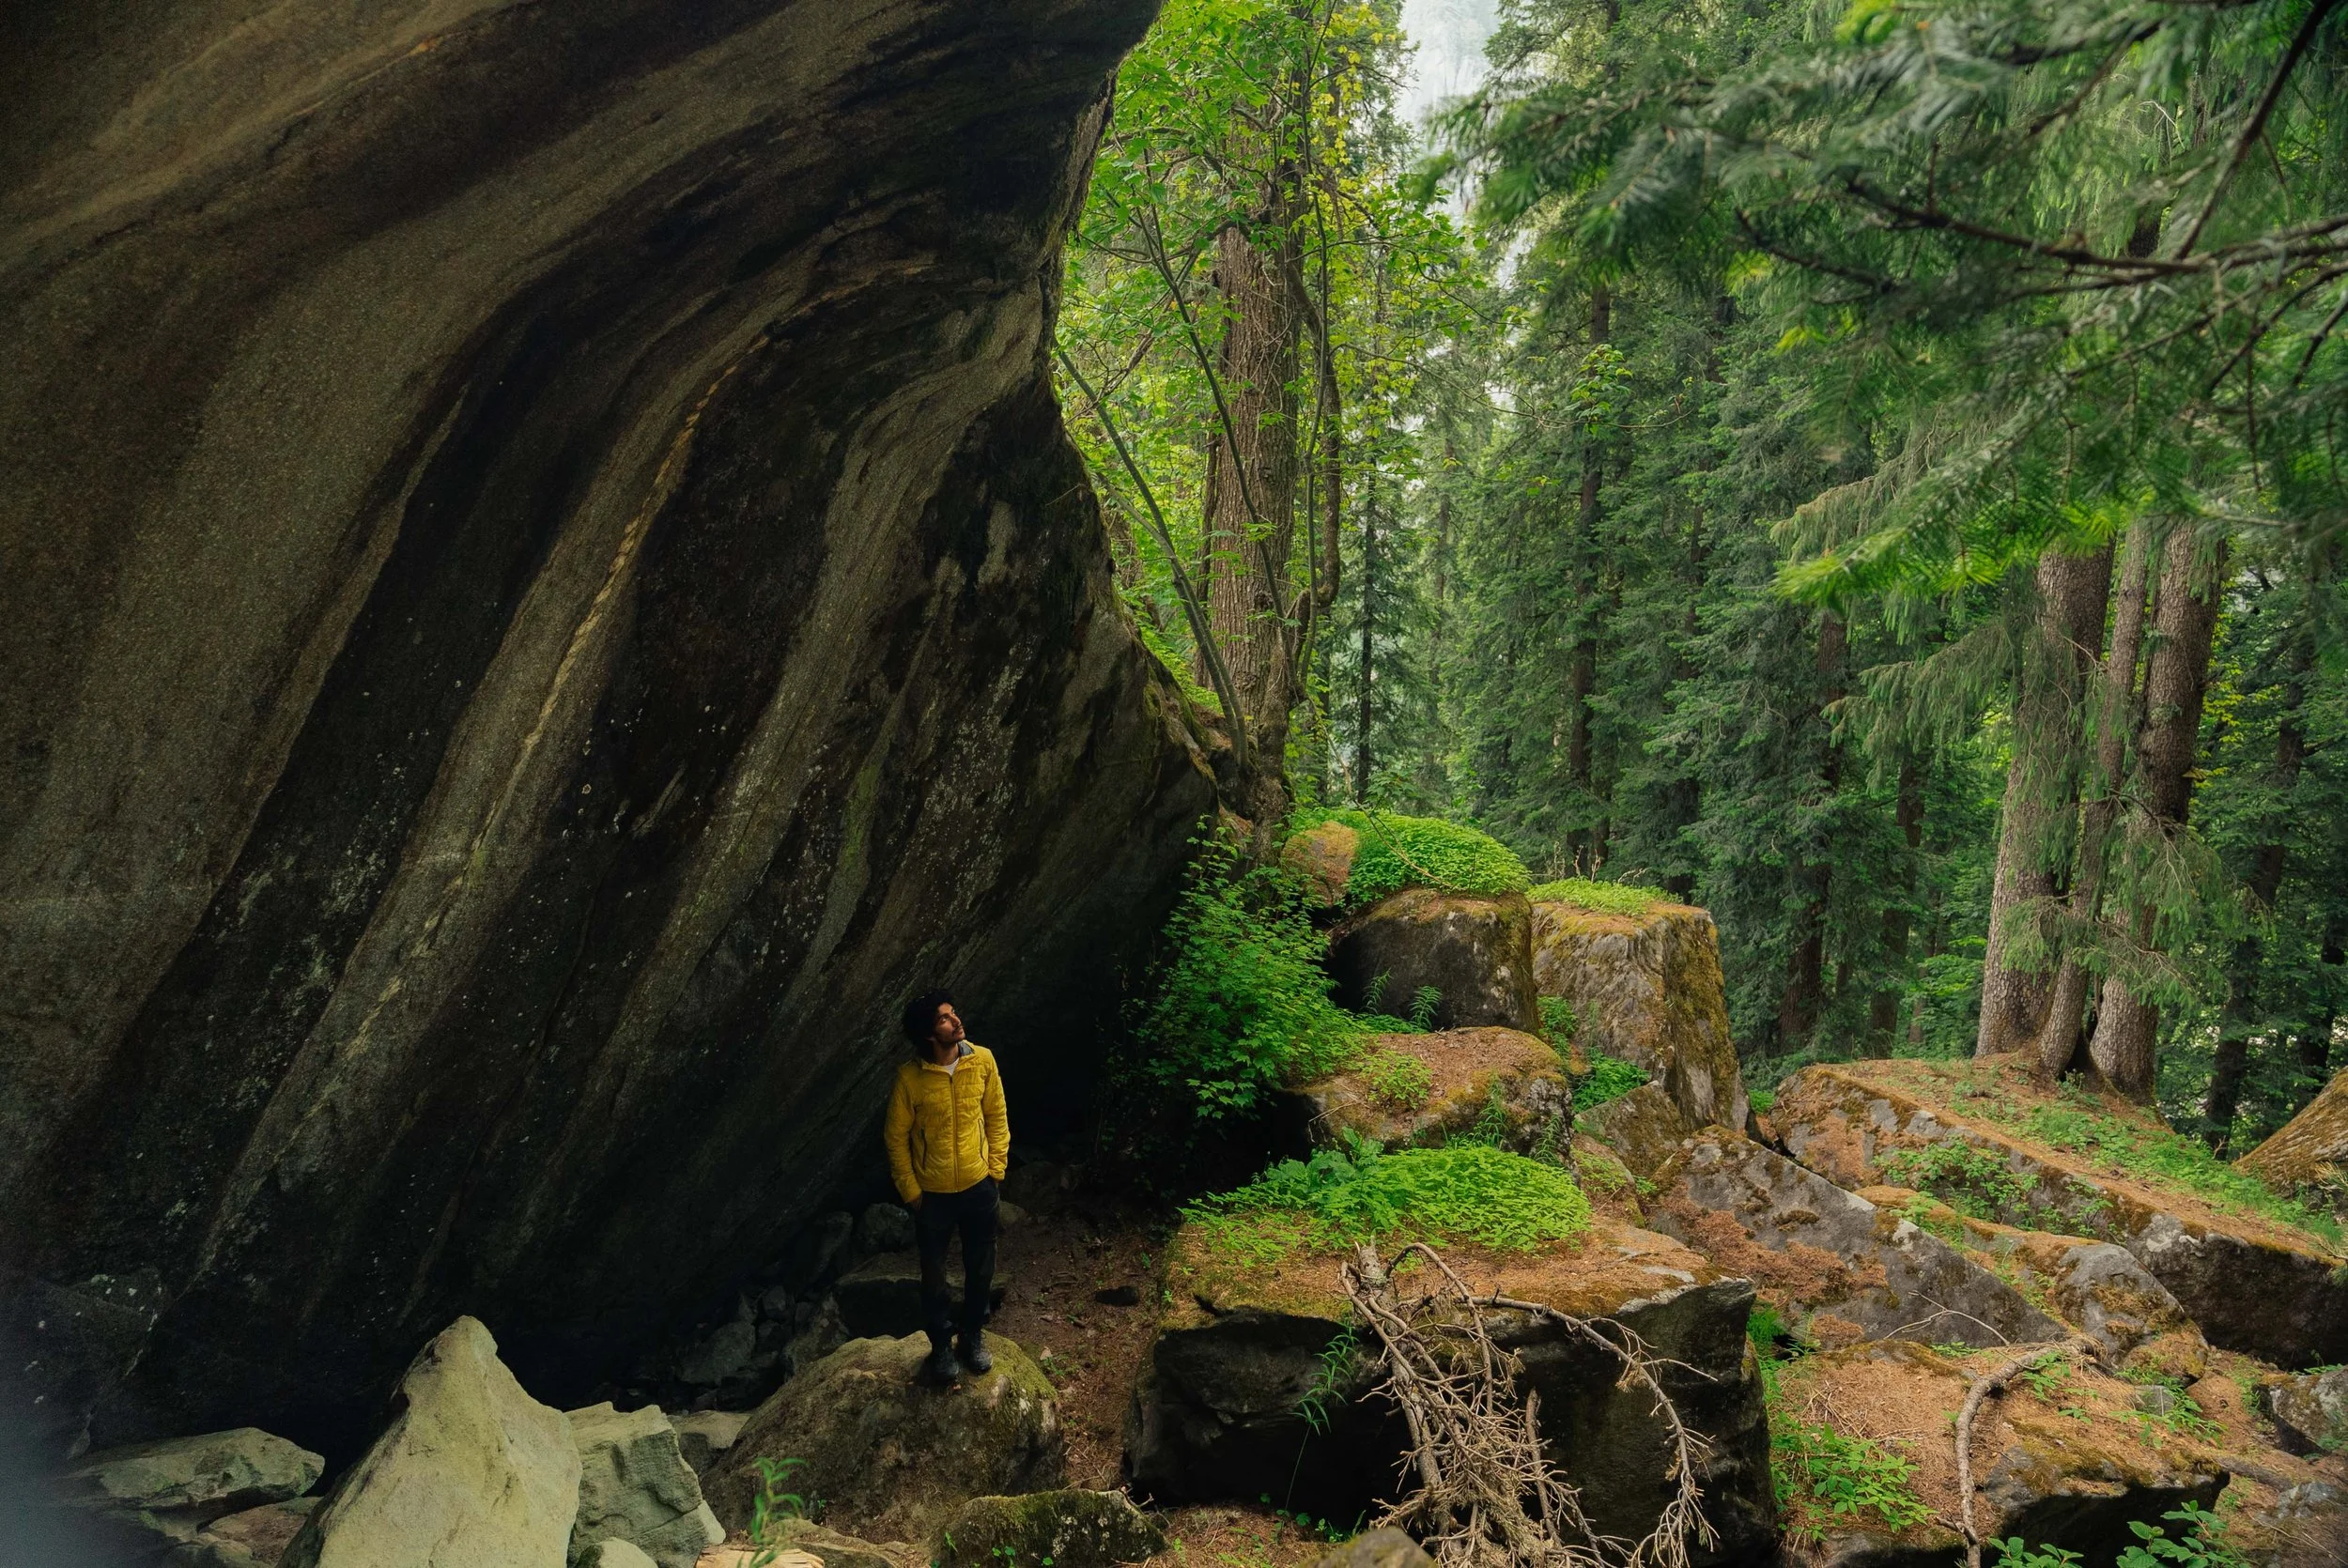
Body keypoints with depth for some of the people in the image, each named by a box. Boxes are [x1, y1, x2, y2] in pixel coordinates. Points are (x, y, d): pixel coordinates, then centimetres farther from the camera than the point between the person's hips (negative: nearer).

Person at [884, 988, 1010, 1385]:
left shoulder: (982, 1060, -12)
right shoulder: (910, 1076, -19)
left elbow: (996, 1116, 2)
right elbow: (896, 1136, -7)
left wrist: (996, 1167, 0)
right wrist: (910, 1191, -6)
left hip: (979, 1188, 2)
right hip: (933, 1194, -2)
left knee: (980, 1270, 17)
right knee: (933, 1276, 14)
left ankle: (973, 1337, 40)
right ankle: (941, 1345, 35)